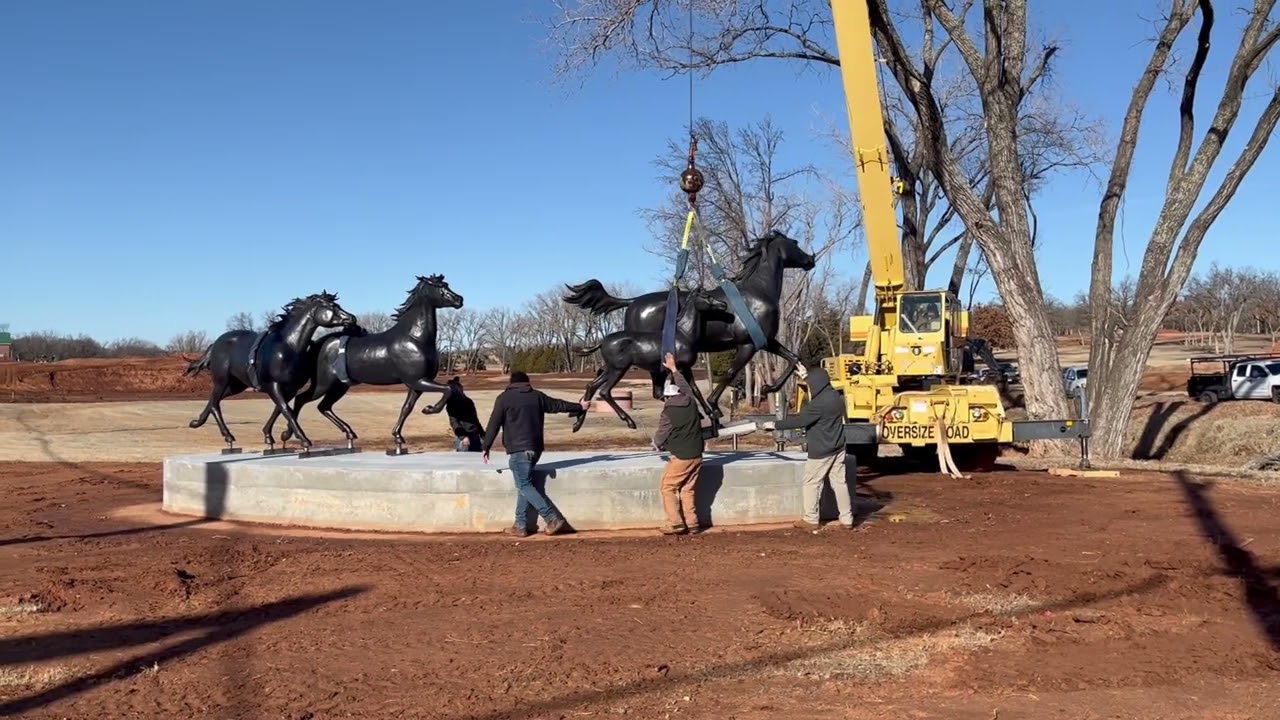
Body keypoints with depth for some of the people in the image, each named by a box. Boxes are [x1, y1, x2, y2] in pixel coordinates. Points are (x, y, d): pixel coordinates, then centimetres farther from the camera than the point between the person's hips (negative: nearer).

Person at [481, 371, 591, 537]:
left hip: (518, 449, -6)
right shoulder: (537, 396, 14)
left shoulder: (504, 398, 0)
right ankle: (521, 525, 10)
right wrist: (580, 407, 40)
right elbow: (558, 405, 25)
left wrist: (486, 447, 3)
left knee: (524, 485, -6)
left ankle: (553, 519, -13)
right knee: (524, 485, 12)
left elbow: (494, 424, -3)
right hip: (535, 447, 6)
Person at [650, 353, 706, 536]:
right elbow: (686, 387, 24)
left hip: (680, 457, -6)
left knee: (668, 488, 5)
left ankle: (675, 524, -1)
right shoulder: (691, 403, 2)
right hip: (696, 456, 6)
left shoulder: (668, 413, -13)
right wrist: (673, 369, 34)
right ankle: (692, 524, 10)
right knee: (687, 490, 14)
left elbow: (659, 438, -6)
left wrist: (656, 444, 18)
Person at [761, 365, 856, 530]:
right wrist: (807, 376, 32)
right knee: (840, 482, 11)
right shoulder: (835, 396, 3)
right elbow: (820, 388, 27)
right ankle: (847, 519, 14)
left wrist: (775, 425, -9)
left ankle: (811, 520, 11)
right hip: (838, 448, 8)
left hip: (821, 451, -8)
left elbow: (798, 420, -19)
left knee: (812, 484, 5)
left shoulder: (819, 404, -23)